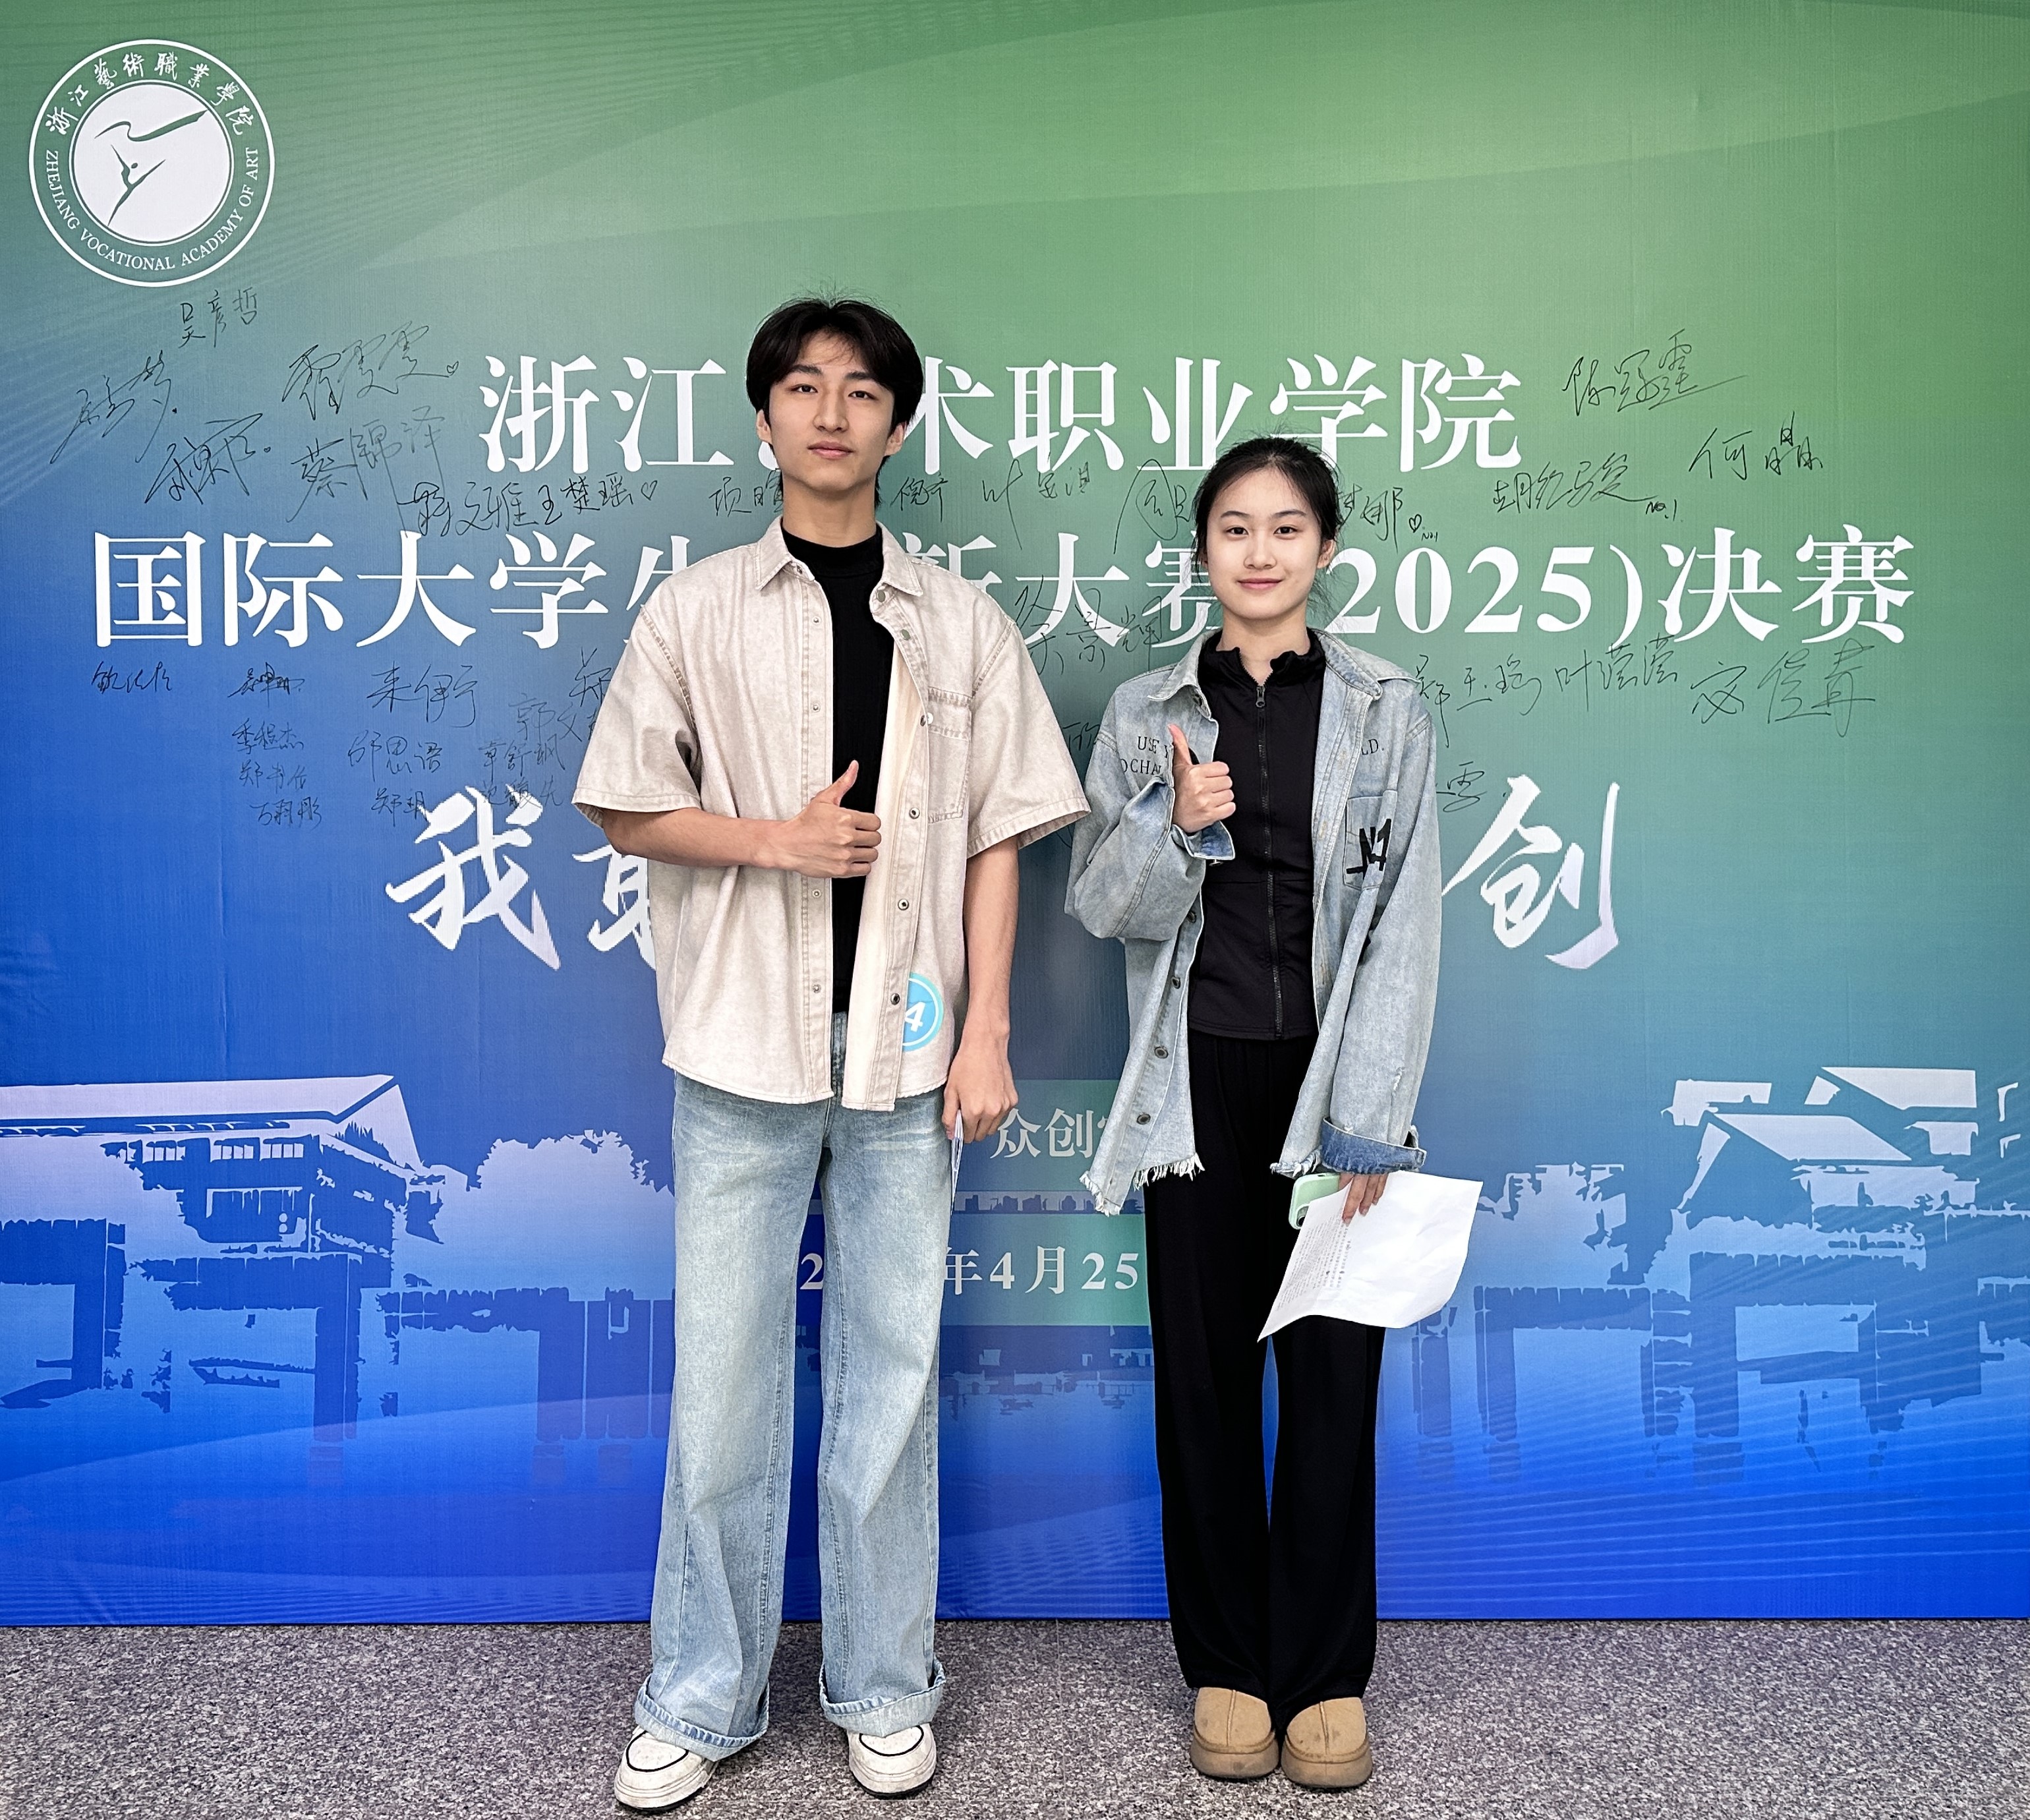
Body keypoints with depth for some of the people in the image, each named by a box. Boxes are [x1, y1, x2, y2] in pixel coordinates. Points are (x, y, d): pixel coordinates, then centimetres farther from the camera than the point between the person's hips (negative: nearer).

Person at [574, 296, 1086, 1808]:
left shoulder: (962, 624, 7)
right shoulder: (697, 611, 6)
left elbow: (995, 837, 5)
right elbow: (623, 810, 6)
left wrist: (985, 1033, -2)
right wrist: (775, 839, -10)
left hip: (904, 1046, 1)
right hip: (744, 1040, 0)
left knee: (893, 1370, 8)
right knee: (726, 1373, 5)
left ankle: (884, 1687, 25)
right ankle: (702, 1698, 23)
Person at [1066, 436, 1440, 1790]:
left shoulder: (1385, 712, 3)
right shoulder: (1146, 713, 6)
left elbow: (1405, 926, -1)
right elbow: (1102, 905, 4)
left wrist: (1366, 1118, -8)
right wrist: (1177, 825, -16)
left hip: (1330, 1083, -1)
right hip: (1199, 1083, 1)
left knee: (1332, 1380, 3)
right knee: (1205, 1381, 8)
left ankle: (1326, 1677, 20)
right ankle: (1228, 1667, 24)